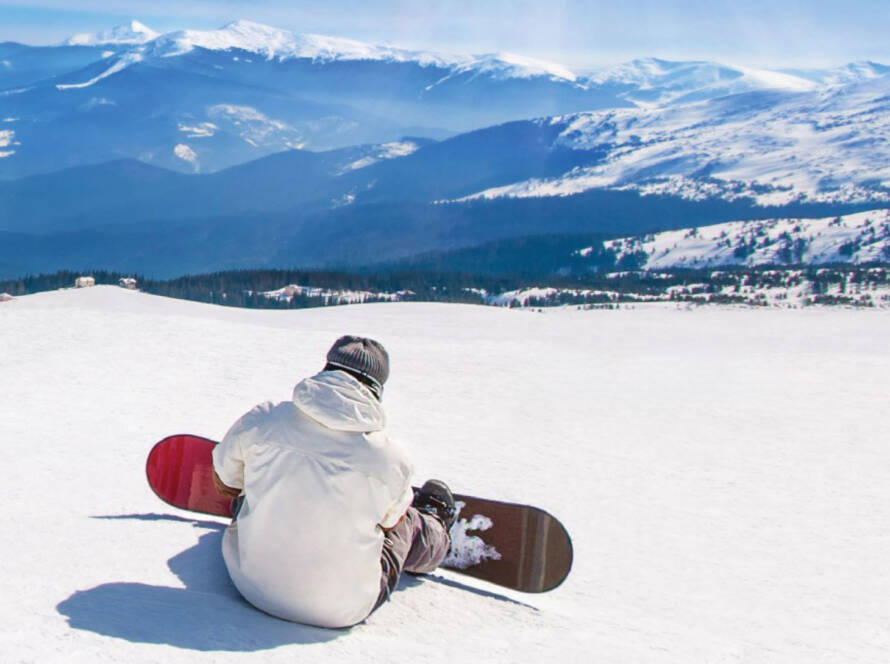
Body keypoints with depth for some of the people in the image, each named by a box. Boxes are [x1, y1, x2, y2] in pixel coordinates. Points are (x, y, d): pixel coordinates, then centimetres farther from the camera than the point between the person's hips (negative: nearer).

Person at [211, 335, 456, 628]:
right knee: (405, 523, 25)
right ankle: (435, 534, 59)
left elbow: (224, 484, 4)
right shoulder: (392, 460, -19)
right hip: (343, 609, -2)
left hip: (251, 585, 2)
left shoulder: (262, 419, -15)